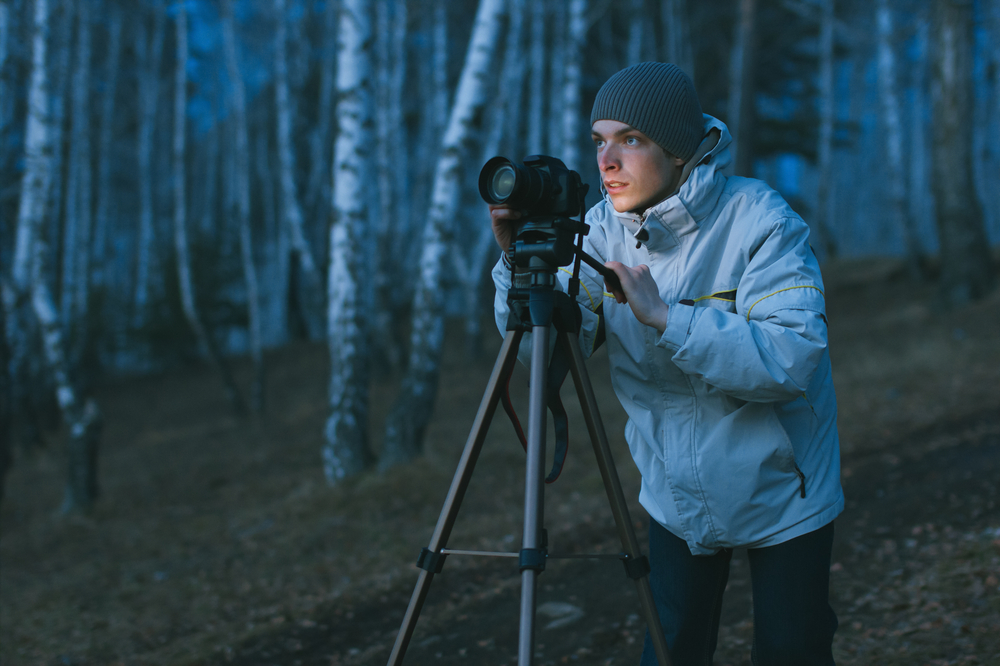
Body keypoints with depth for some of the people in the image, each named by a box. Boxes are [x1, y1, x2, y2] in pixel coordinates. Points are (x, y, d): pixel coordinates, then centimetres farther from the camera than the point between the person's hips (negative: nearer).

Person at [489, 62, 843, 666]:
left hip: (779, 497, -4)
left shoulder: (760, 222, -20)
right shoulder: (606, 228, -5)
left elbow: (794, 359, -32)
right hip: (677, 497, 4)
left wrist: (665, 315, -36)